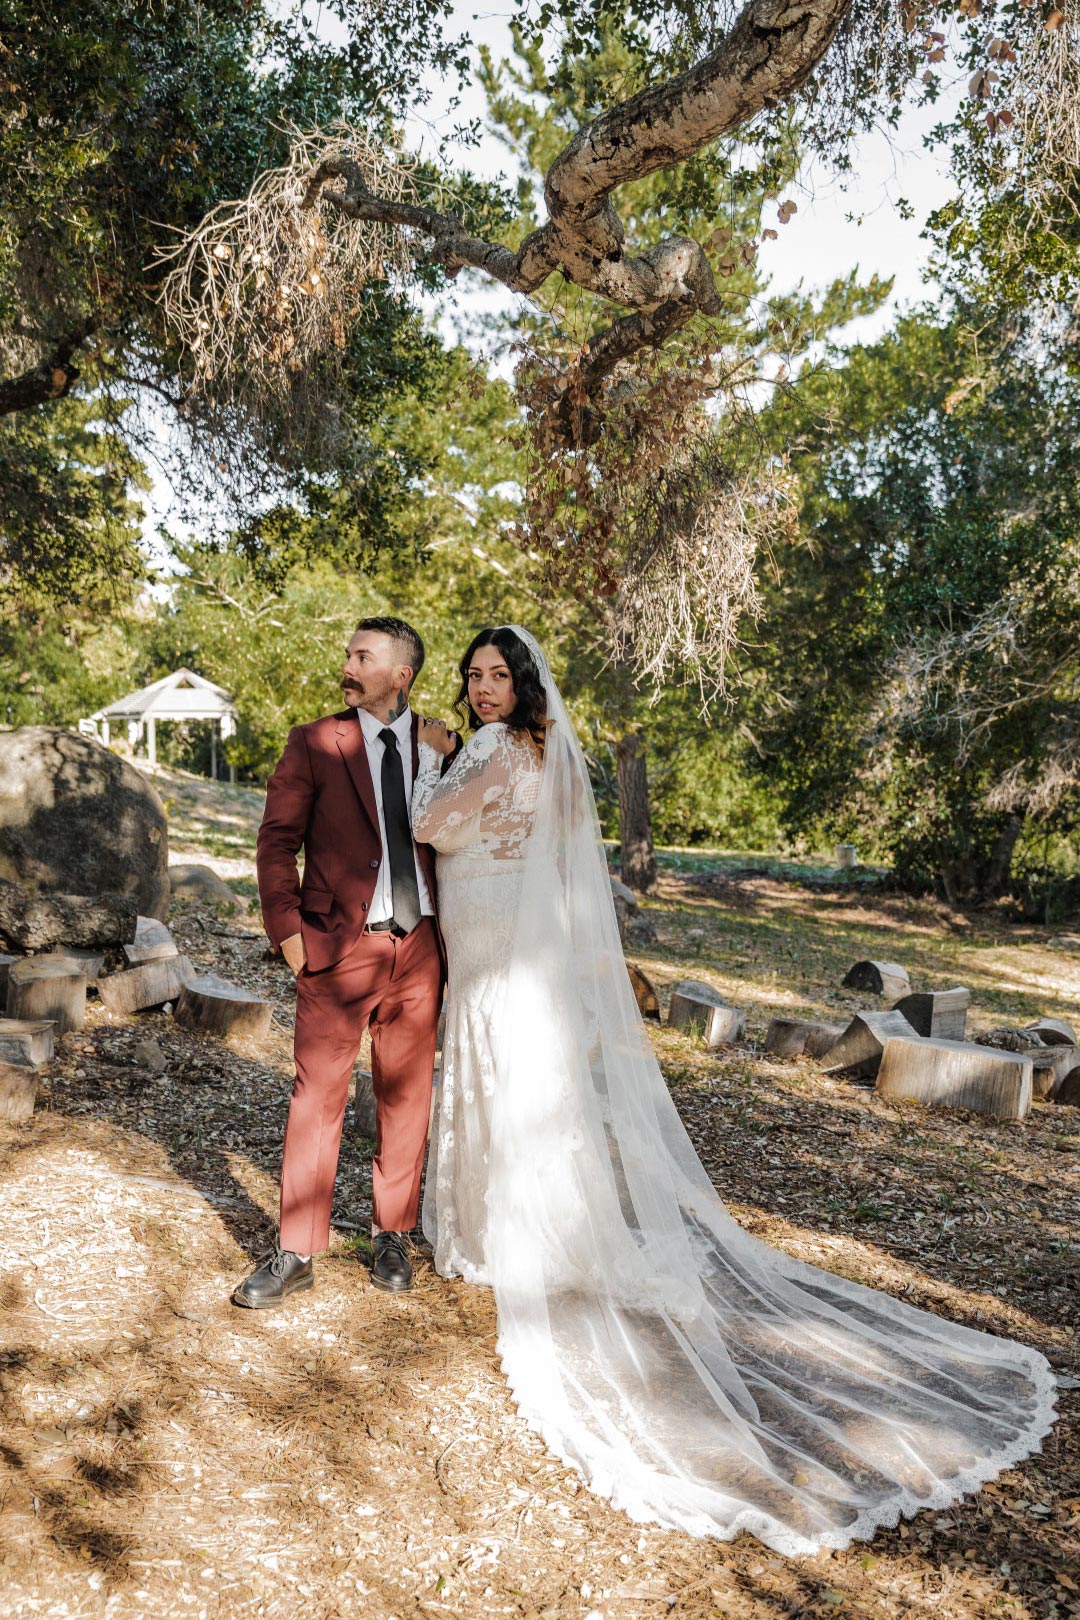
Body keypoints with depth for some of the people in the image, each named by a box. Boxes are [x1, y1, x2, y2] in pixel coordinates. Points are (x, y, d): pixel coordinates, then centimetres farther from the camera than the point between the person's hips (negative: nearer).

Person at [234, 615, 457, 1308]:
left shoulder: (440, 745, 6)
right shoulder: (314, 743, 0)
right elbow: (278, 840, 1)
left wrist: (454, 934, 8)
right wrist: (287, 932, -6)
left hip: (419, 948, 2)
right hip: (339, 948, -2)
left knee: (407, 1096, 11)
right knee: (317, 1097, 1)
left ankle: (393, 1236, 28)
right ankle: (296, 1255, 14)